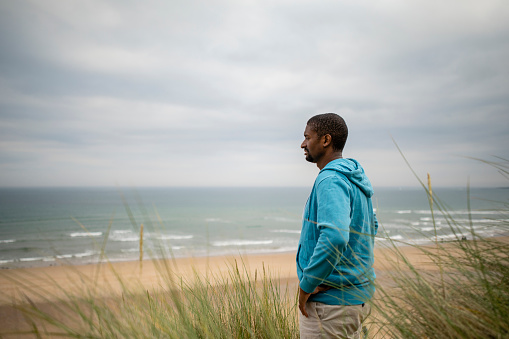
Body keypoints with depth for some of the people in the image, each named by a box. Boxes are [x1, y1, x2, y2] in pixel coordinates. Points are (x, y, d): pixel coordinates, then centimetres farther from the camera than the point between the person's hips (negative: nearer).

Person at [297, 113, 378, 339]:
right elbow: (371, 227, 24)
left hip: (330, 301, -10)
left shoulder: (330, 180, -20)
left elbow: (335, 236, -34)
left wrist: (307, 284, -23)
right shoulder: (355, 178, 11)